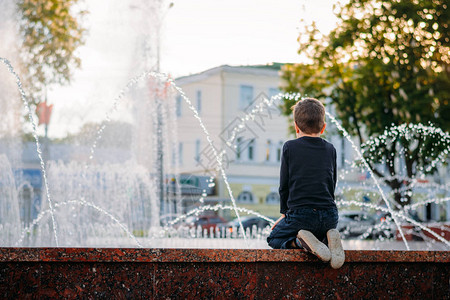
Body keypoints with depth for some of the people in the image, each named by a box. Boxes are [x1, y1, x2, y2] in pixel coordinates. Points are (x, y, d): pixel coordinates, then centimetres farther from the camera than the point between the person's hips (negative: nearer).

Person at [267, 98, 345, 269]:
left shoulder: (290, 147, 0)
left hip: (300, 214, -4)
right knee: (319, 232, 34)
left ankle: (299, 241, -15)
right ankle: (328, 238, -4)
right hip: (329, 216, 4)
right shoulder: (330, 149, 11)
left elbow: (284, 185, 3)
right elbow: (332, 185, 16)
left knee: (274, 239, 19)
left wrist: (285, 213, 15)